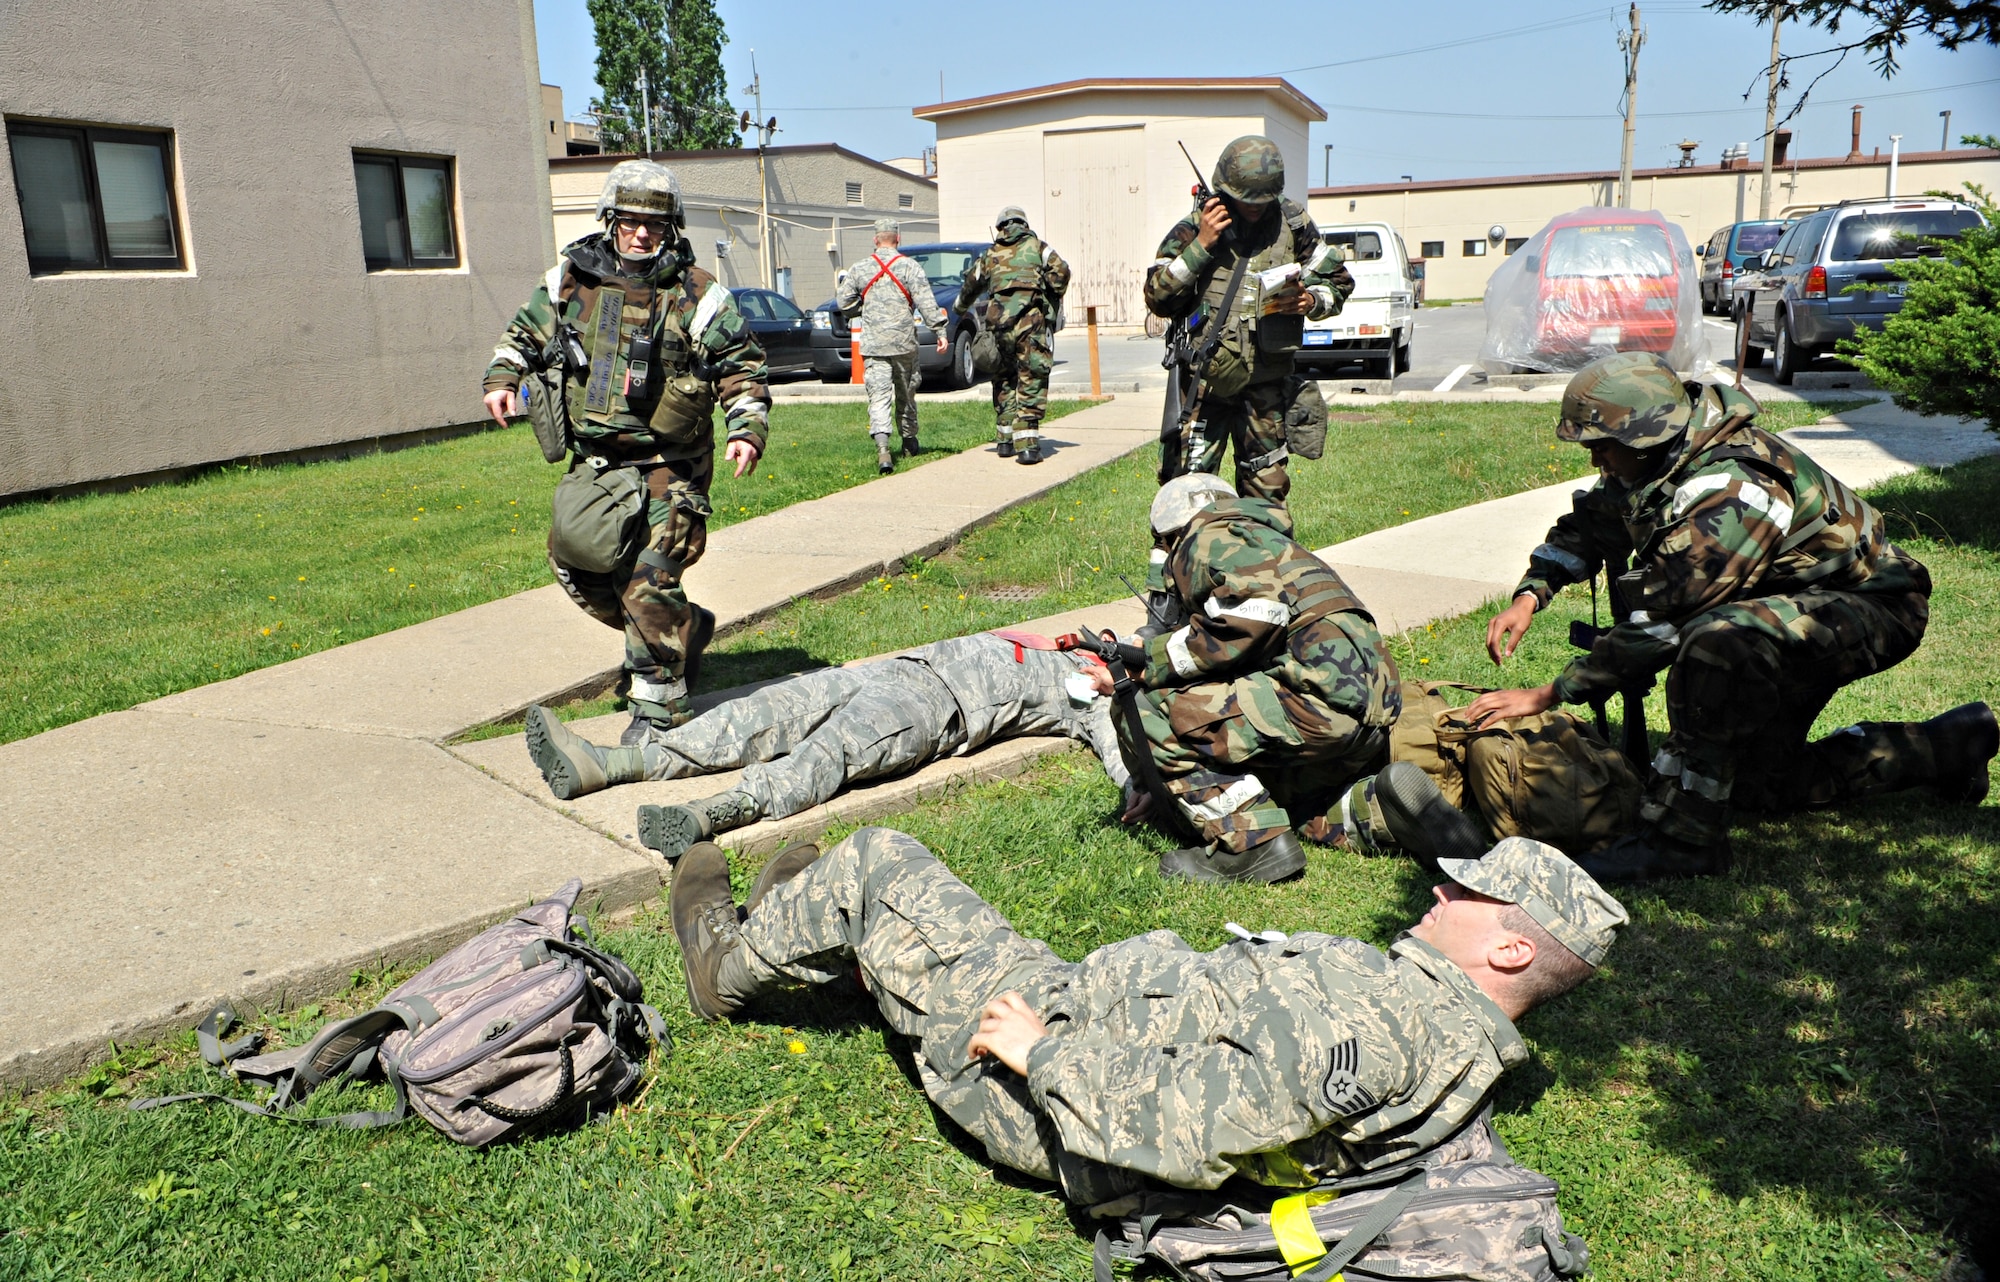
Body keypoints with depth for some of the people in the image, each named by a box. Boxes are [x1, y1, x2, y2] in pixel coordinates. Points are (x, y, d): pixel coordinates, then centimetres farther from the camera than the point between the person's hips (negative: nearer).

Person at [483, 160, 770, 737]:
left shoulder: (698, 297, -5)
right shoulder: (569, 280, 7)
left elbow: (742, 369, -1)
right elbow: (525, 333, 21)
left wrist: (747, 431, -15)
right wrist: (503, 379, 3)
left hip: (667, 467, -6)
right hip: (593, 461, 6)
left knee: (648, 579, -13)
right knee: (573, 558, 9)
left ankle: (659, 703, 2)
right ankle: (686, 628, 28)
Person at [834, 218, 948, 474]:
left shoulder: (859, 269, 4)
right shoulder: (910, 266, -2)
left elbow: (843, 302, 9)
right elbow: (926, 302, -9)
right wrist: (940, 331, -8)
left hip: (872, 345, 0)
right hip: (903, 342, 0)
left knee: (878, 395, -7)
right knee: (905, 393, 16)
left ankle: (882, 449, -24)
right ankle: (909, 442, 29)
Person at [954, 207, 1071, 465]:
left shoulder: (991, 255, 19)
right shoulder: (1036, 247, 11)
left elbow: (970, 285, 31)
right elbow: (1060, 269, -5)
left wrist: (960, 309, 50)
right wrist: (1055, 302, 10)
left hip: (998, 322, 3)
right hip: (1031, 322, -3)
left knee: (1003, 381, 17)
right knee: (1031, 382, -3)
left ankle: (1004, 440, 21)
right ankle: (1026, 445, -10)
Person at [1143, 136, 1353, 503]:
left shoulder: (1294, 225, 6)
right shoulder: (1193, 228, -1)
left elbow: (1339, 283, 15)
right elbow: (1157, 299, -7)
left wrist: (1310, 300, -7)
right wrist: (1200, 246, -15)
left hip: (1267, 381, 2)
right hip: (1204, 378, -2)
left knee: (1268, 487, 8)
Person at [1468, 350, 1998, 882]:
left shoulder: (1731, 493, -34)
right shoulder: (1655, 461, -6)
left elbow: (1658, 623, -34)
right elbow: (1587, 527, 11)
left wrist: (1547, 695, -29)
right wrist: (1530, 594, -8)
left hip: (1871, 606, -10)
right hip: (1794, 600, 10)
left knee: (1717, 642, -40)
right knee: (1752, 783, 12)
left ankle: (1683, 838, -30)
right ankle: (1949, 746, 27)